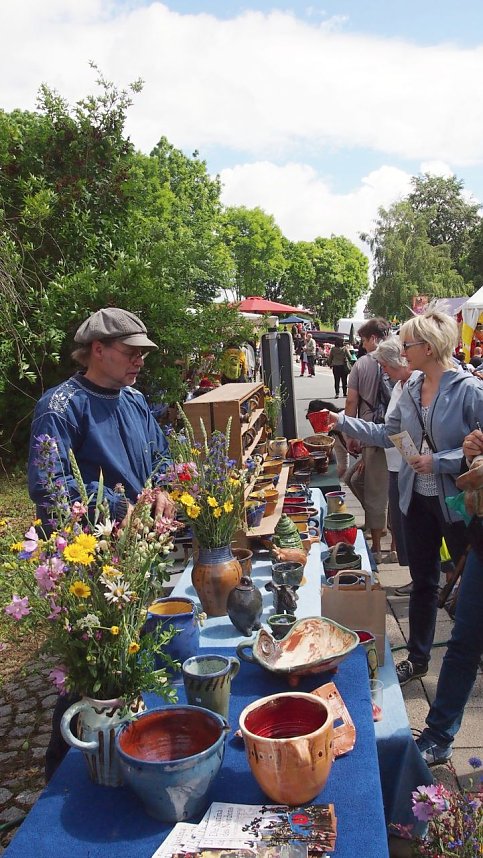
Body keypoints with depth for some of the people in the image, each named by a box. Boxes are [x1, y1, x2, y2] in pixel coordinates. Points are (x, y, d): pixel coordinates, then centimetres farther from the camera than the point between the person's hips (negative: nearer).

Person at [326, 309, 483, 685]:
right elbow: (388, 434, 11)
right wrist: (344, 422, 8)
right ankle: (418, 657, 35)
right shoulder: (411, 387, 3)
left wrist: (438, 462, -24)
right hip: (417, 498, 6)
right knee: (423, 580, 19)